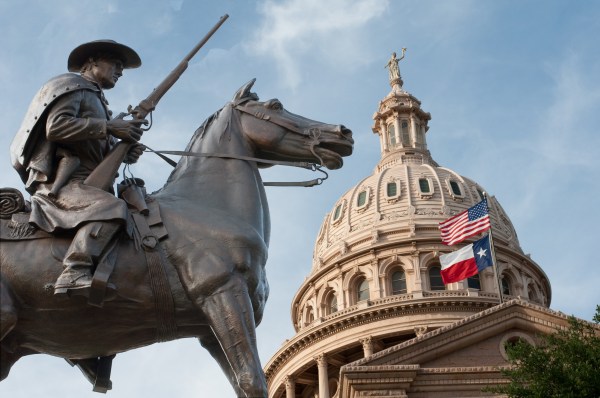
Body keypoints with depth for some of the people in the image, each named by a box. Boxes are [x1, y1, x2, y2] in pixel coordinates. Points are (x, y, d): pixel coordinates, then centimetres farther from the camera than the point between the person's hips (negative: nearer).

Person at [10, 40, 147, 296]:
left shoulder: (96, 101, 30)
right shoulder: (71, 85, 4)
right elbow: (55, 127, -15)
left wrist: (124, 153, 4)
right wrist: (110, 127, -15)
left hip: (83, 184, 10)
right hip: (59, 183, -10)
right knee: (112, 206, -34)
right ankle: (74, 275, -42)